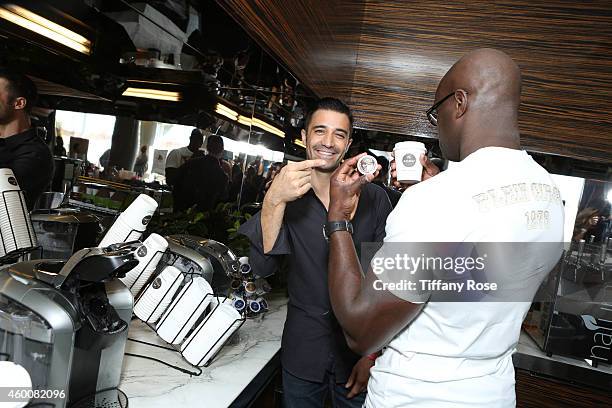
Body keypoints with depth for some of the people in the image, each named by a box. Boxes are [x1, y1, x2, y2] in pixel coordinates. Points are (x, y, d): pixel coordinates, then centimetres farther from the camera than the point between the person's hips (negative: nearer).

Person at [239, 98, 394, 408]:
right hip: (302, 351, 1)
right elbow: (262, 266, -17)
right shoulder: (287, 194, -5)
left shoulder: (374, 198, -8)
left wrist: (373, 354, -7)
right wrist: (274, 201, -32)